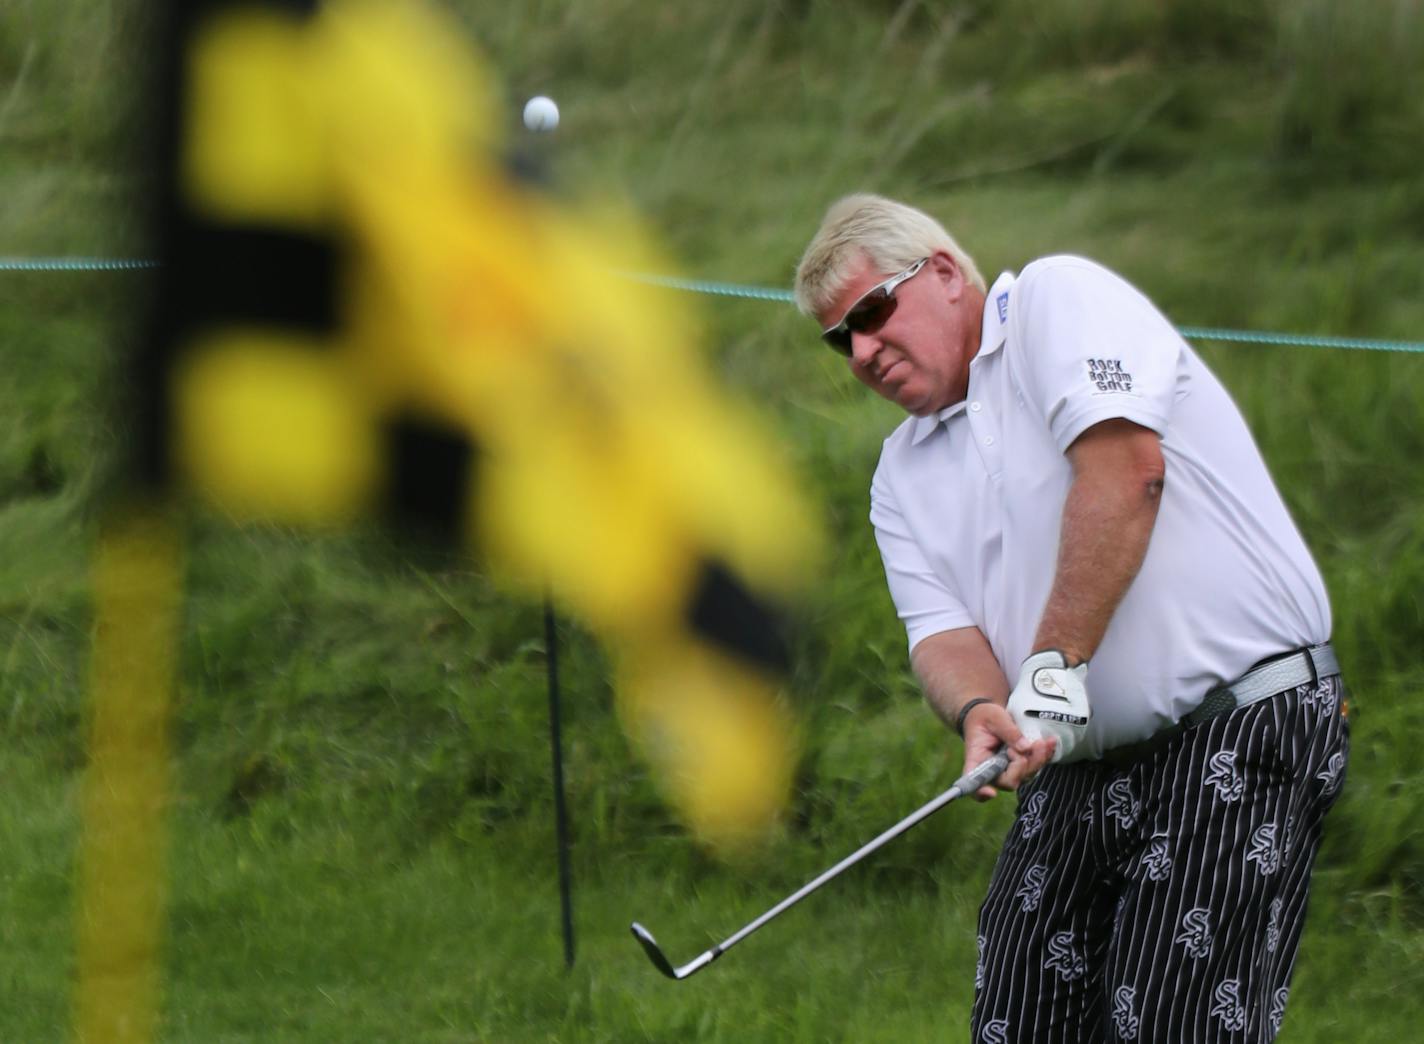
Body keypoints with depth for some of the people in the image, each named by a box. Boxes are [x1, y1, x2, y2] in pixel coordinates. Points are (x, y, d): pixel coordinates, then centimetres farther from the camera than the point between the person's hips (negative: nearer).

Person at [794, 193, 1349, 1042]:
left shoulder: (1060, 298, -2)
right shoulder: (903, 477, 18)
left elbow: (1126, 465, -18)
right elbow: (941, 629, 5)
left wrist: (1057, 665, -18)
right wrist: (981, 711, -19)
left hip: (1242, 726, -8)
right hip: (1077, 771, 8)